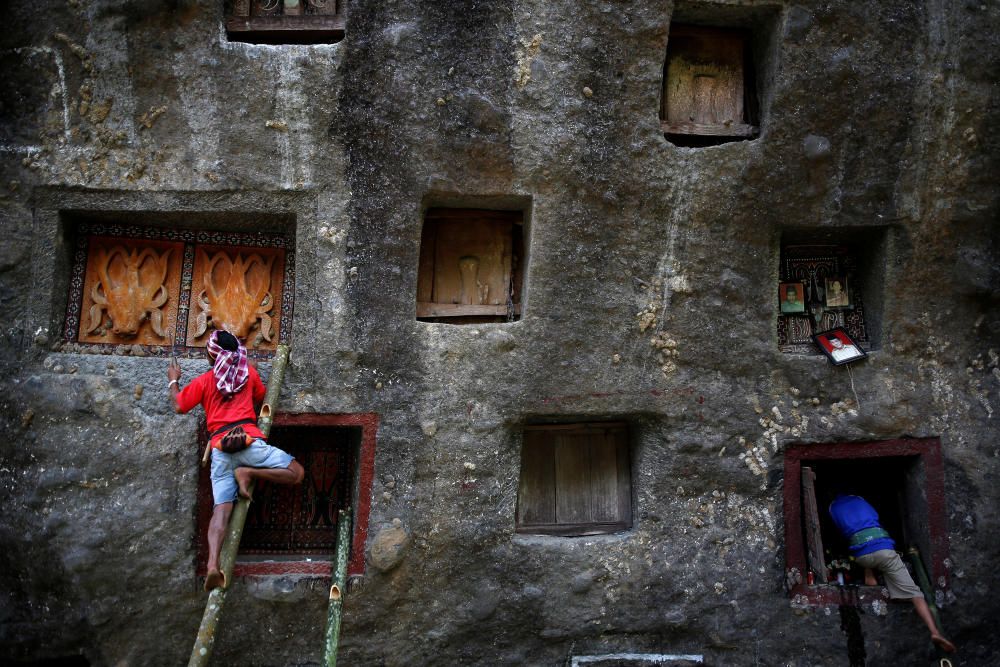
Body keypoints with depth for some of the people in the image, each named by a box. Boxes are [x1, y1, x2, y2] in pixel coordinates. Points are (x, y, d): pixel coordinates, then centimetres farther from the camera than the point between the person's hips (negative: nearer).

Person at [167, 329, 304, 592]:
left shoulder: (203, 381, 12)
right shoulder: (248, 371, 14)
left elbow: (179, 406, 20)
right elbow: (261, 399, 29)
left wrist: (173, 380, 36)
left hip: (220, 449, 2)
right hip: (249, 440, -2)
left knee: (222, 508, -6)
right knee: (296, 472, 3)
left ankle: (213, 564, -24)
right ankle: (248, 473, -11)